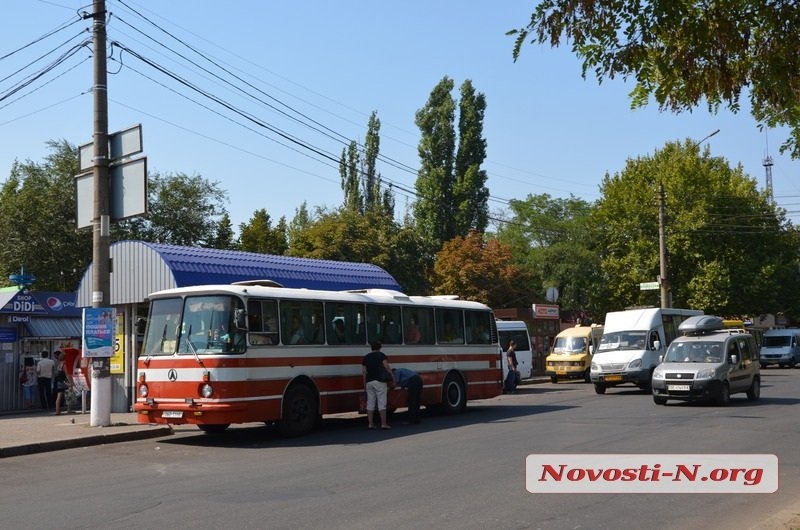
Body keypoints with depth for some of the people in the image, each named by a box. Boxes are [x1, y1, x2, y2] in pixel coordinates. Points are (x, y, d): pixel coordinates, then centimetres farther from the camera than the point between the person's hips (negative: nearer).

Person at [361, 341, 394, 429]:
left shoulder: (366, 357, 15)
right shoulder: (381, 355, 2)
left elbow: (363, 372, 11)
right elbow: (386, 366, -12)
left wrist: (364, 383, 16)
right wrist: (392, 377, -7)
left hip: (369, 382, 5)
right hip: (379, 381, -5)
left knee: (370, 403, 8)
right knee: (382, 403, -3)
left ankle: (370, 424, 8)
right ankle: (383, 423, -4)